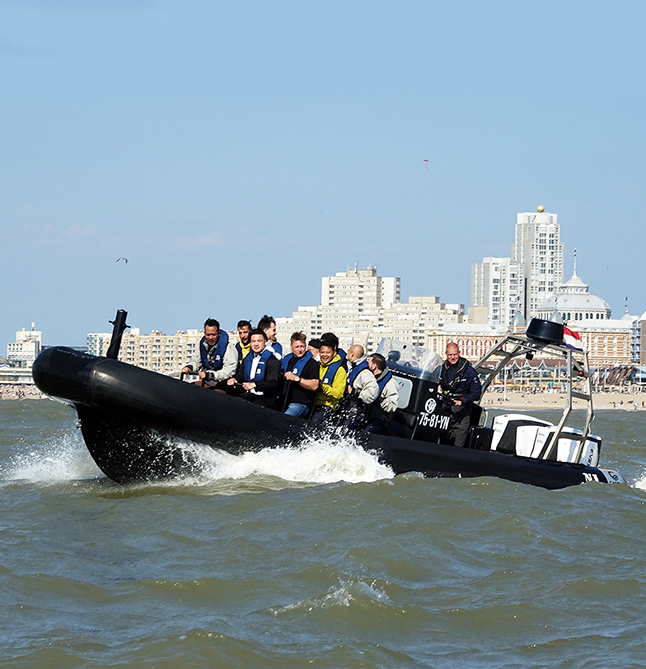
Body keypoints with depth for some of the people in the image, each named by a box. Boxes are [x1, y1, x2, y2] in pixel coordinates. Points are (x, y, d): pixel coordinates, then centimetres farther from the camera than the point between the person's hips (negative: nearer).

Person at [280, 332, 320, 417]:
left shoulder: (312, 363, 0)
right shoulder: (286, 360, 19)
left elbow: (314, 386, -13)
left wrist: (296, 378, -18)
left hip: (301, 403, -6)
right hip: (283, 403, 6)